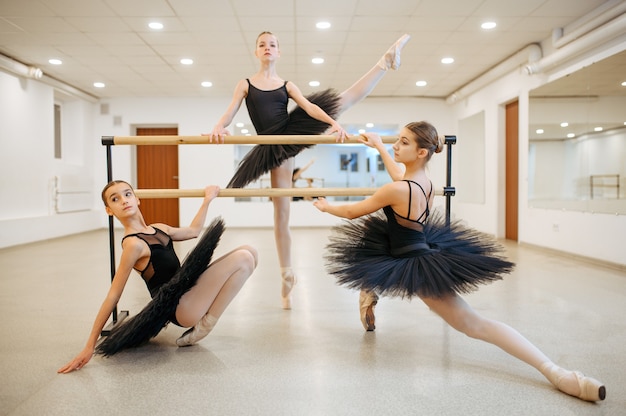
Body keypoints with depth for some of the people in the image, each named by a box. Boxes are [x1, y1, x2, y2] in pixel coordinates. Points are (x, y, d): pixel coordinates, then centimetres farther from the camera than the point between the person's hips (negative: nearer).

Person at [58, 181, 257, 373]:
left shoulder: (158, 229, 9)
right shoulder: (133, 244, -16)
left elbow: (193, 230, 27)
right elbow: (113, 296, -15)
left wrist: (207, 200, 27)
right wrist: (90, 346, -14)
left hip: (186, 295, 9)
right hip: (179, 306, -8)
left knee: (249, 252, 2)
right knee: (243, 259, -18)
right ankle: (206, 324, -6)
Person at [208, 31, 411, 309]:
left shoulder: (287, 85, 12)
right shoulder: (245, 84, 9)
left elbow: (309, 106, -3)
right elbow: (229, 113, -4)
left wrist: (333, 123, -21)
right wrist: (218, 127, -28)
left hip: (292, 132, 2)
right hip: (274, 148, -1)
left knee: (345, 100, -9)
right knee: (281, 212, 1)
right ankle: (286, 275, 10)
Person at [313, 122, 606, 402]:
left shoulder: (397, 190, -30)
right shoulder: (424, 180, -2)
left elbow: (353, 212, -15)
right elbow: (399, 174, 27)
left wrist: (326, 207, 8)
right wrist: (378, 146, 40)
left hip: (415, 266, -12)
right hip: (423, 249, 12)